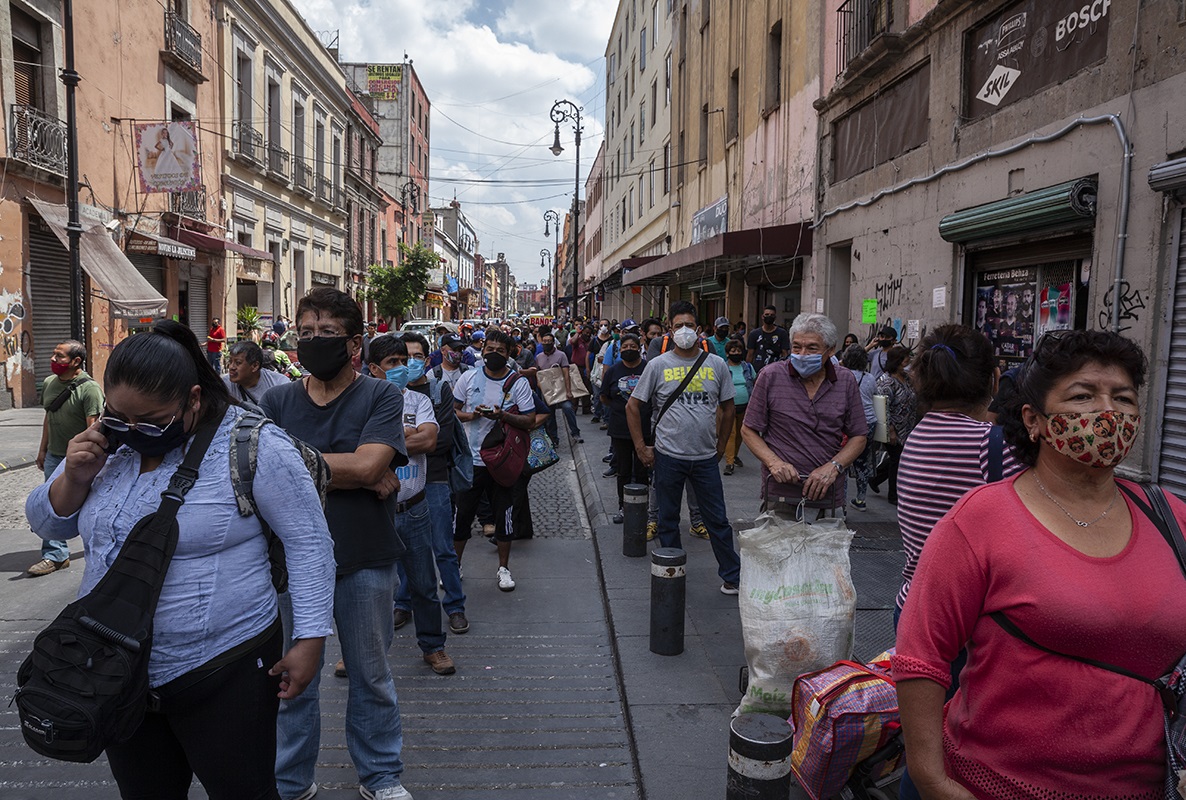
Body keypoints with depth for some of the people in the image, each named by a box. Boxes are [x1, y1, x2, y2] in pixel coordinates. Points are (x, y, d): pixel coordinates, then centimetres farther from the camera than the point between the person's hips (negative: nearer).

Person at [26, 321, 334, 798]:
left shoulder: (253, 445, -17)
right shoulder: (107, 443, 2)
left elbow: (307, 541, -13)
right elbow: (48, 524, 11)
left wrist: (309, 638, -15)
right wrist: (76, 477, -11)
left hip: (223, 671, -6)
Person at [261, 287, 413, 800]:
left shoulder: (381, 397, -5)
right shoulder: (277, 402, 4)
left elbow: (368, 465, -19)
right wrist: (354, 474, -18)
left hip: (365, 563, -2)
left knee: (371, 677, 14)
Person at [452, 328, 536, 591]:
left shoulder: (519, 382, -2)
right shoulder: (469, 377, 3)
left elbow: (530, 420, -6)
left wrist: (502, 415, -21)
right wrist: (471, 415, -13)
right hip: (470, 459, 1)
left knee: (504, 515, 7)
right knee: (462, 514, 7)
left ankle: (503, 567, 24)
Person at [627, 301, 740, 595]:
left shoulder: (716, 364, 3)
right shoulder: (658, 365, -1)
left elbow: (727, 408, 12)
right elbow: (632, 407, 3)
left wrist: (720, 447, 10)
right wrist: (641, 447, -1)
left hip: (706, 458, 1)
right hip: (668, 457, -1)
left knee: (718, 520, 7)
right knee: (668, 521, 11)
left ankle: (732, 575, 21)